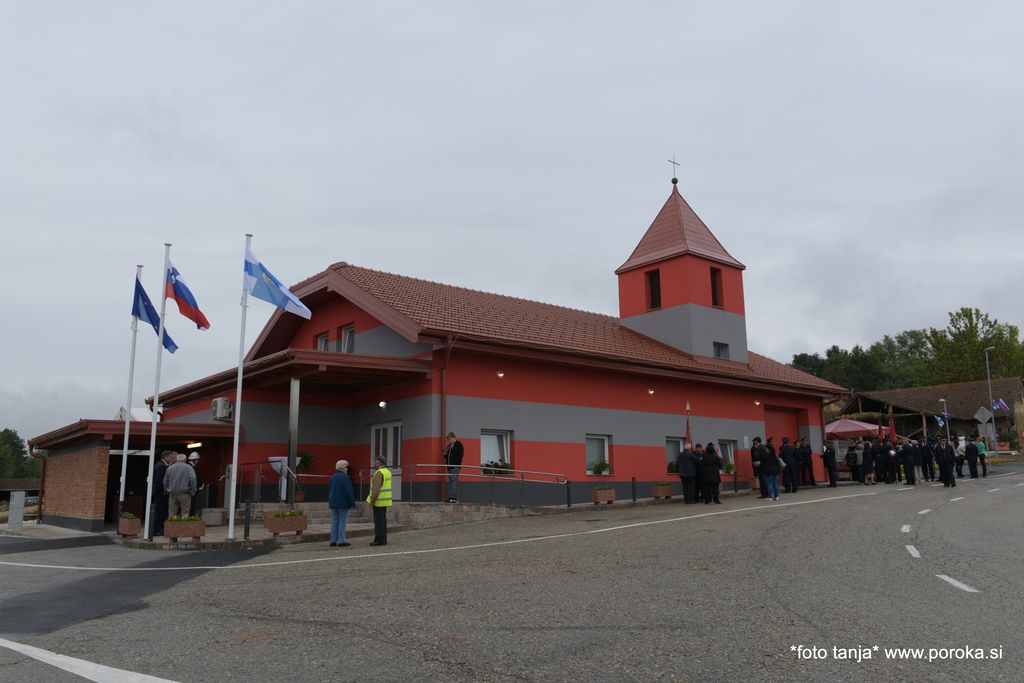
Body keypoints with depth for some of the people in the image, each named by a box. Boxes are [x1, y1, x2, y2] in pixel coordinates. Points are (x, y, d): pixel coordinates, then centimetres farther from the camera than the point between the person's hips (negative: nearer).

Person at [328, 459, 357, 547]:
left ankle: (333, 540, 11)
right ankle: (341, 541, -4)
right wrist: (352, 503, -11)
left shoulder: (332, 477, 10)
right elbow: (348, 492, -17)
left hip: (333, 503, 7)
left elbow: (328, 490, 15)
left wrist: (330, 502, 22)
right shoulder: (345, 477, -14)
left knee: (335, 521, 11)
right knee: (342, 521, -3)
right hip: (343, 503, -7)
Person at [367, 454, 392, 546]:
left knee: (378, 521, -5)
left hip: (379, 501, -9)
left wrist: (371, 501, -17)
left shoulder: (379, 473, -17)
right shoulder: (387, 472, 13)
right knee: (383, 520, 13)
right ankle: (383, 539, 16)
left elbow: (376, 489, -22)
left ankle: (379, 540, -4)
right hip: (385, 501, 9)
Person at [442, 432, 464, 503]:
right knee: (450, 482, 8)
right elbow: (447, 456, 26)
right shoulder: (449, 446, 20)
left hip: (455, 466, -8)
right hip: (449, 466, 8)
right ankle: (450, 497, 11)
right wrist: (445, 454, 4)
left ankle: (454, 498, -13)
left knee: (454, 482, -11)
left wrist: (457, 464, -17)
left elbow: (460, 456, -11)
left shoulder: (458, 444, -4)